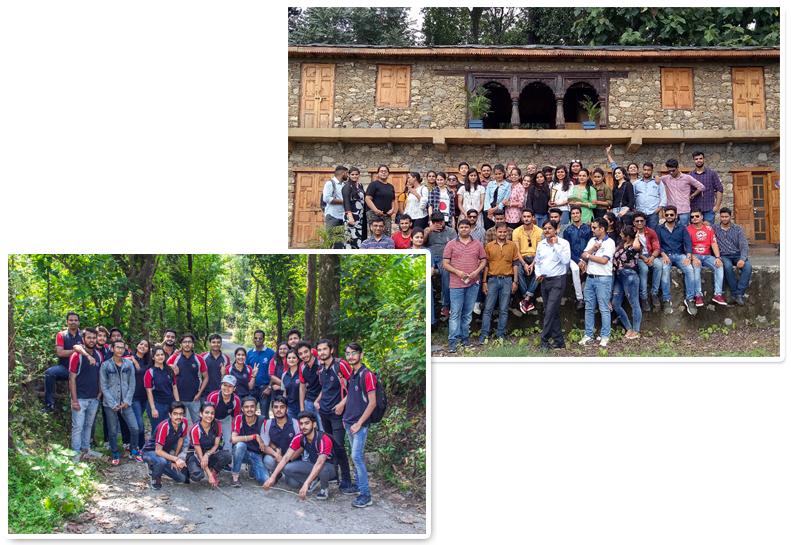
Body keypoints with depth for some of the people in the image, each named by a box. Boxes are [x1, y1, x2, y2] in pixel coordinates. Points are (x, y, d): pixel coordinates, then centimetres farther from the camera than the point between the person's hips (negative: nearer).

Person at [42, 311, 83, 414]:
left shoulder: (82, 335, 10)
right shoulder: (61, 335, 6)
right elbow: (60, 353, -7)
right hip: (65, 368, -1)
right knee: (49, 373, -30)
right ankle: (49, 404, -23)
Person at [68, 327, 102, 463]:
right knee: (78, 426, -3)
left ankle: (86, 449, 26)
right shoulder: (76, 356, -10)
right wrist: (74, 400, -14)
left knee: (89, 425, 15)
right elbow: (72, 379, -11)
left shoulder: (98, 355, 6)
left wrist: (100, 392, 5)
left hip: (94, 398, 5)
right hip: (80, 398, -5)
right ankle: (76, 453, 4)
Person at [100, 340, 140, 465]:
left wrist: (127, 401, -5)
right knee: (113, 431, 4)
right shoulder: (106, 365, -2)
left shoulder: (129, 364, 5)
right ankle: (115, 455, 19)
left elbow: (132, 384, 7)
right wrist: (113, 404, -10)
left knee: (135, 429, -4)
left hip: (126, 403, 2)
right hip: (110, 404, -2)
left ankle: (133, 451, 17)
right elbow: (104, 386, -3)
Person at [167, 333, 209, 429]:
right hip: (178, 397, 0)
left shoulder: (199, 359, 1)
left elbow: (206, 377, 6)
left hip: (194, 399, 0)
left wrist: (199, 394, -2)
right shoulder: (174, 358, -1)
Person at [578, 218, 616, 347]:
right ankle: (588, 334, 16)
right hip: (590, 278, 7)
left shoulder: (609, 243, -6)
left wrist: (589, 255, -4)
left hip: (603, 279, -7)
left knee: (604, 309, -3)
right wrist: (593, 248, -8)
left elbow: (604, 260, -17)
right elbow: (583, 255, 8)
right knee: (589, 308, 9)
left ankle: (605, 336, 1)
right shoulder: (592, 241, 15)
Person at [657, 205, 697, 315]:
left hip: (679, 255, 1)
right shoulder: (659, 229, 15)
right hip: (666, 255, -1)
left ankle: (690, 299, -26)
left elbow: (688, 243, 4)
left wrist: (688, 257, -14)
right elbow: (658, 244, 3)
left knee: (689, 269, -30)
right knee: (665, 270, -35)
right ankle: (666, 300, -32)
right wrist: (664, 255, -17)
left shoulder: (681, 229, 17)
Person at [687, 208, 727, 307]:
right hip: (695, 256, -3)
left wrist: (717, 257, -12)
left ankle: (718, 294, -28)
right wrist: (693, 258, -23)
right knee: (696, 267, -36)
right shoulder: (688, 230, 2)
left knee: (719, 265, -25)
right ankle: (698, 295, -33)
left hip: (707, 256, 3)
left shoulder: (709, 228, 13)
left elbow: (714, 244, 5)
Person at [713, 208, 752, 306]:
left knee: (748, 266, -30)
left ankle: (739, 293, -30)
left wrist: (742, 259, -20)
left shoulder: (738, 229, 6)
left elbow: (744, 246, -2)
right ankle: (735, 292, -26)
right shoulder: (715, 229, 5)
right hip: (723, 256, -1)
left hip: (737, 255, 2)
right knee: (728, 266, -37)